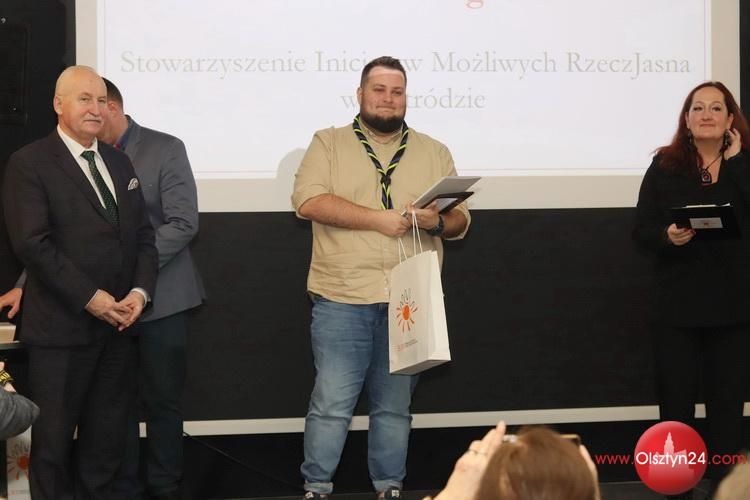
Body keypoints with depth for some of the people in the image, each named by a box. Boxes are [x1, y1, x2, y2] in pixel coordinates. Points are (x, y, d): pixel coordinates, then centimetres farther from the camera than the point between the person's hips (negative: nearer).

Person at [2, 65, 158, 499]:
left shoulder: (119, 162, 15)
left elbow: (143, 233, 14)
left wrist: (140, 291, -4)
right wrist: (90, 298, -17)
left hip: (118, 324, 6)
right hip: (62, 329, -6)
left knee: (107, 439, 11)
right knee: (53, 440, 3)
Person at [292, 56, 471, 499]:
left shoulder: (434, 153, 13)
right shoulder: (329, 144, 5)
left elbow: (461, 220, 11)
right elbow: (308, 201, -10)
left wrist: (437, 222, -13)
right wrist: (379, 218, -15)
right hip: (342, 299, -2)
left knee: (395, 405, 10)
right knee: (332, 402, -3)